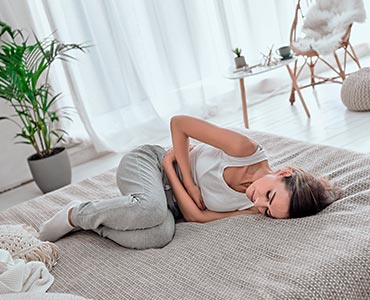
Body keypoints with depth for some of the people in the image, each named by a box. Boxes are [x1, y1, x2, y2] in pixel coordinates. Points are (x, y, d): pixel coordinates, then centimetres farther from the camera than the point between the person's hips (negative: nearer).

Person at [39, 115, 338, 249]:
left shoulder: (252, 209, -13)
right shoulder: (246, 149, -28)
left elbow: (196, 215, -13)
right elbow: (178, 122, -20)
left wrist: (171, 170, -20)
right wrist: (189, 182, -22)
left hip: (170, 198, 3)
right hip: (148, 161, -3)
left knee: (160, 236, -32)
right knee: (153, 209, -38)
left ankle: (92, 222, -5)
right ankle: (78, 213, -10)